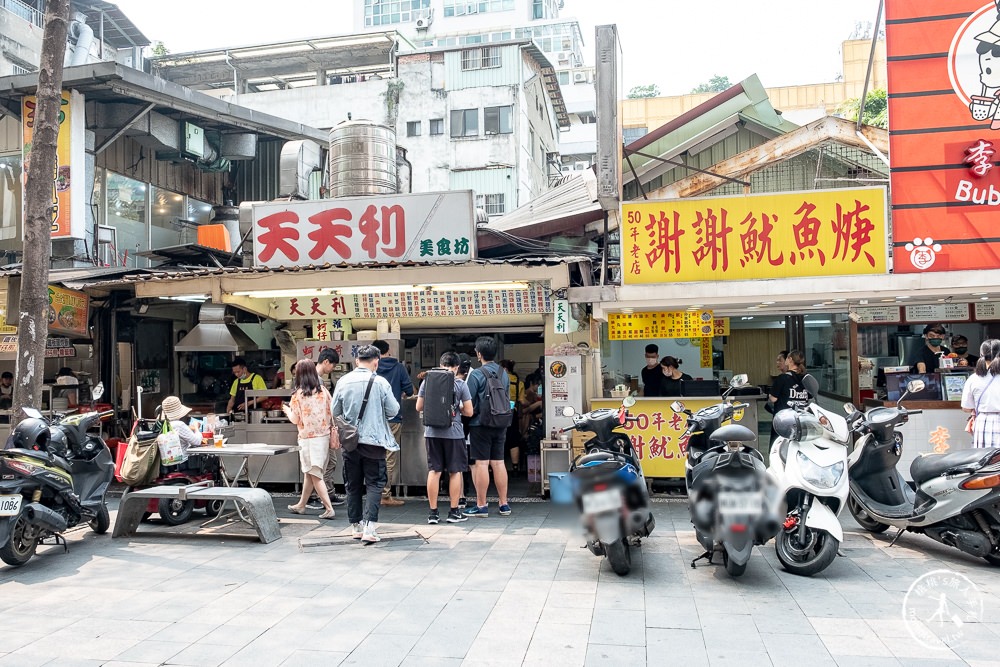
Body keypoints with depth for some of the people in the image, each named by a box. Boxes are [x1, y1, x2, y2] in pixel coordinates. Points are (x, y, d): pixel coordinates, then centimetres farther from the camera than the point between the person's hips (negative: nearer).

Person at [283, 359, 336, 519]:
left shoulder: (298, 394, -10)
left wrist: (287, 410, 13)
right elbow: (332, 414, 1)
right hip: (324, 436, 5)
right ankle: (301, 505, 31)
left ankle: (329, 509, -7)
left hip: (308, 439, -5)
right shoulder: (323, 391, 0)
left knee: (315, 475, 0)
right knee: (309, 473, 18)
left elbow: (295, 419, -7)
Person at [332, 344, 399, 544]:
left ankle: (356, 526, 22)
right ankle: (369, 527, -9)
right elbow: (393, 410, -6)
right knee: (374, 484, 3)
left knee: (353, 485, 14)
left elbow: (334, 411, 5)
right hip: (373, 441, -3)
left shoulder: (343, 381, -3)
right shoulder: (380, 382, -10)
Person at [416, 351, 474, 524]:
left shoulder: (427, 382, 1)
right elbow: (468, 412, -4)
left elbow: (418, 407, 6)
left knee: (434, 471, 8)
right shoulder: (460, 385, -5)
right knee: (455, 472, 8)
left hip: (432, 432, 3)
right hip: (453, 432, -2)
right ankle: (454, 512, 13)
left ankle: (433, 513, 12)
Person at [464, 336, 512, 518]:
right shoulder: (504, 374, 7)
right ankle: (504, 504, 16)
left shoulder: (476, 374, -12)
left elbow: (469, 403, -12)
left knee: (481, 463, -1)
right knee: (498, 463, 11)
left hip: (481, 424, -6)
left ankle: (481, 506, 4)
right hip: (501, 425, 6)